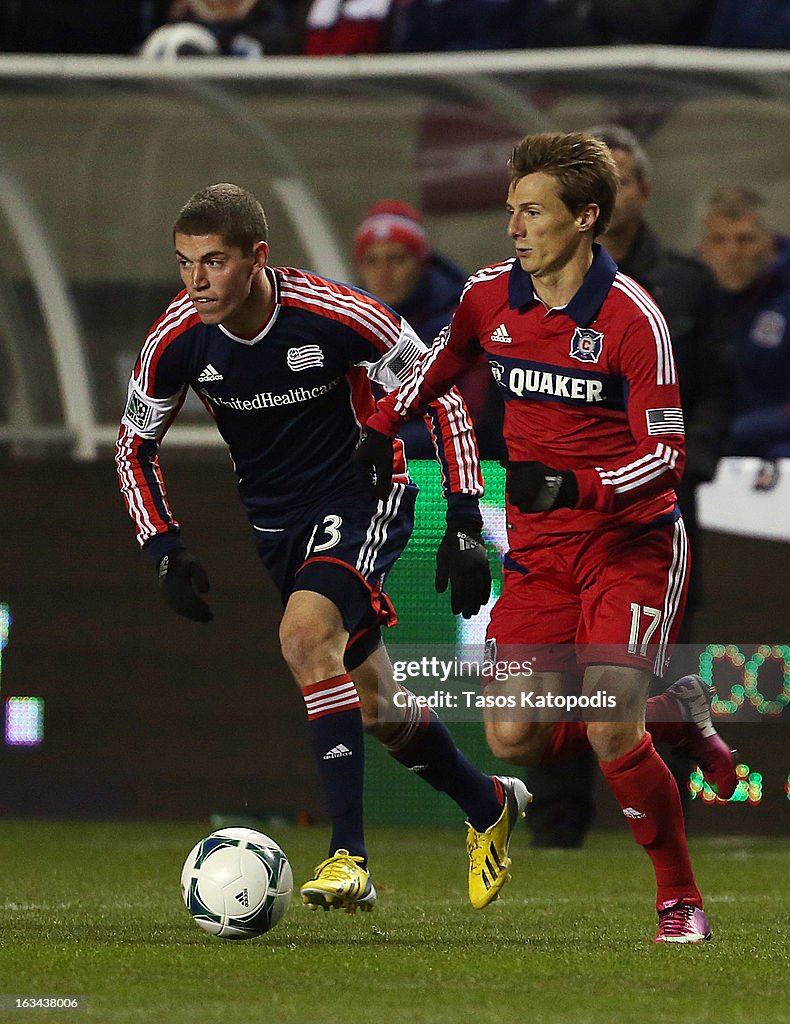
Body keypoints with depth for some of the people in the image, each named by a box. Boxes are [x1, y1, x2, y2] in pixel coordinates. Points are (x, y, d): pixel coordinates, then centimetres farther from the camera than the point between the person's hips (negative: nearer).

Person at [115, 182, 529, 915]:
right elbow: (134, 446, 3)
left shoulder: (340, 317, -25)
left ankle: (348, 856, -30)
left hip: (363, 498, -5)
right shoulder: (177, 340, -15)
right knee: (374, 706, 12)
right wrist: (166, 553, -9)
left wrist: (464, 523, -15)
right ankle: (490, 807, 39)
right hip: (275, 518, 5)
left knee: (304, 633, -31)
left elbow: (440, 395, -12)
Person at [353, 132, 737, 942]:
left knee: (609, 731, -19)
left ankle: (680, 899, 2)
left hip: (631, 546, -6)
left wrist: (576, 488, -31)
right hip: (538, 553, 6)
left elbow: (665, 455, -17)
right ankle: (669, 715, 20)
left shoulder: (631, 317, -17)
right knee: (514, 738, -6)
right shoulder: (489, 296, 0)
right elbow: (441, 360, 23)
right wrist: (382, 426, 11)